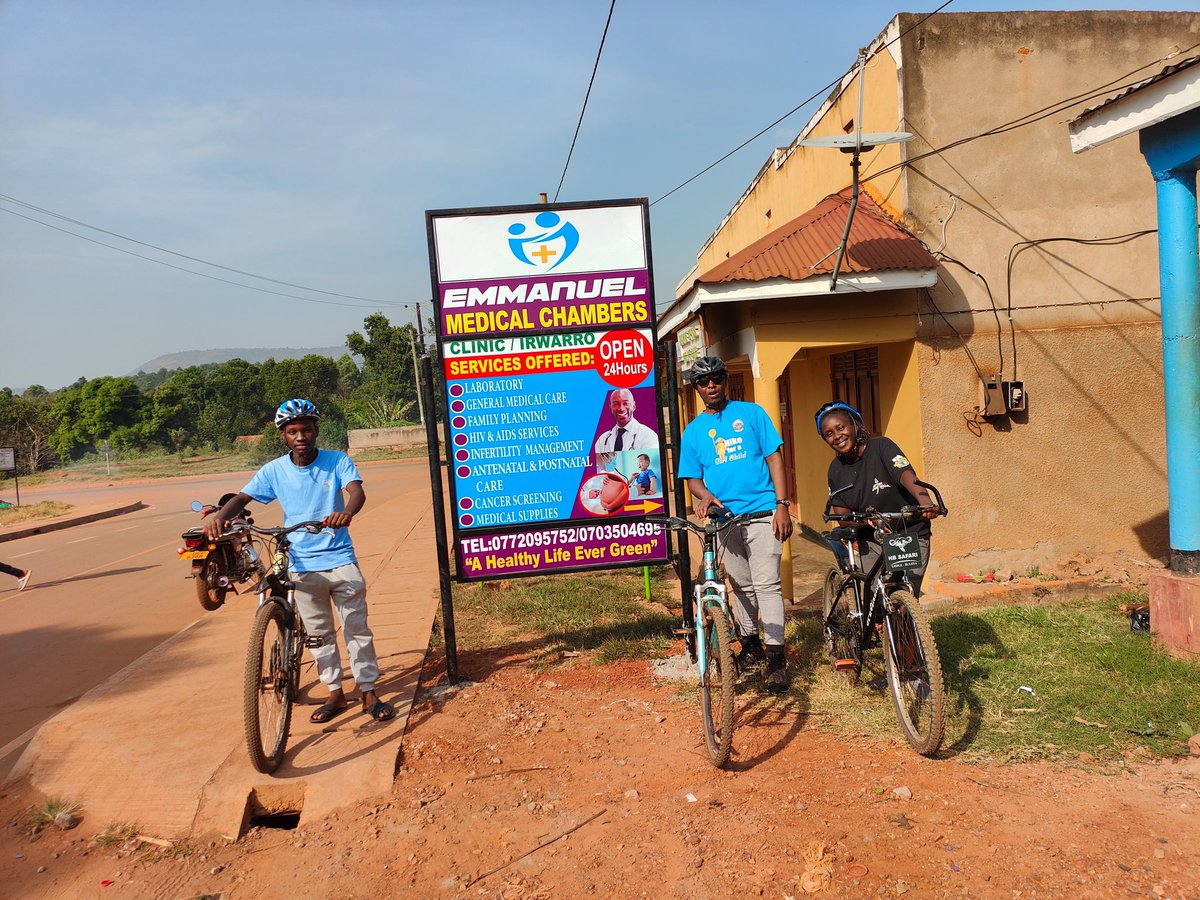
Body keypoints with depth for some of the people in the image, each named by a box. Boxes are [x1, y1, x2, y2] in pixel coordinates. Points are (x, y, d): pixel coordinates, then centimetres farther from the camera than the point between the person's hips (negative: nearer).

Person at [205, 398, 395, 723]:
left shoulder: (337, 461, -7)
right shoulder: (274, 470, 0)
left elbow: (356, 491, -22)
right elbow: (242, 497, -3)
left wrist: (347, 512, -45)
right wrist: (220, 516, -26)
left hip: (341, 559, -2)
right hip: (303, 566, 2)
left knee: (357, 629, 4)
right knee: (319, 634, 12)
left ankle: (369, 694, 16)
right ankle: (336, 695, 26)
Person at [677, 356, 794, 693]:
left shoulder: (750, 413, 5)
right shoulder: (693, 430, 11)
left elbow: (774, 457, 2)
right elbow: (693, 477, 10)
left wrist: (782, 504, -7)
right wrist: (705, 496, -14)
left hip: (762, 512, -3)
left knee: (766, 585, -8)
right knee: (741, 587, 13)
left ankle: (776, 659, -3)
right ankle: (750, 646, 30)